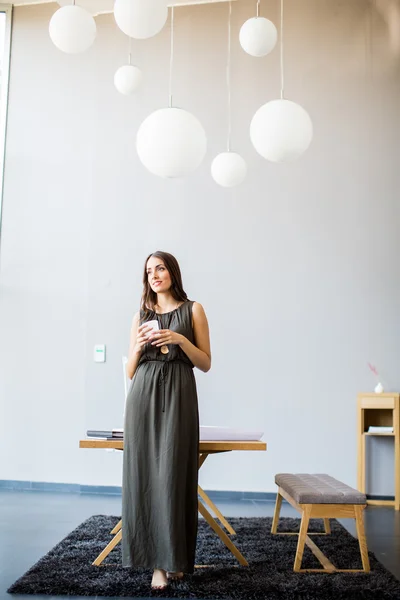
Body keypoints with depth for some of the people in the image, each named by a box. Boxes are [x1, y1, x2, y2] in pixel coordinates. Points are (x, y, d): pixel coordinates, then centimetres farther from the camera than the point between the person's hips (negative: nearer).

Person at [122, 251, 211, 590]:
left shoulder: (193, 310, 7)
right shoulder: (141, 316, 15)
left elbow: (206, 364, 4)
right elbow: (130, 372, 14)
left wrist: (180, 340, -11)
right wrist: (138, 346, -5)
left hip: (178, 396, -3)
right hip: (143, 396, 3)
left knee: (172, 475, -6)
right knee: (144, 475, -1)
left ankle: (171, 559, 6)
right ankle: (155, 558, 10)